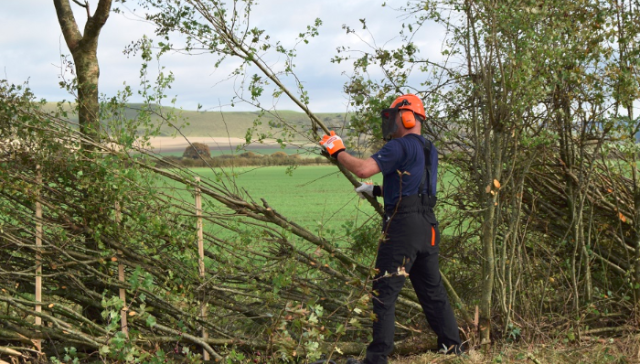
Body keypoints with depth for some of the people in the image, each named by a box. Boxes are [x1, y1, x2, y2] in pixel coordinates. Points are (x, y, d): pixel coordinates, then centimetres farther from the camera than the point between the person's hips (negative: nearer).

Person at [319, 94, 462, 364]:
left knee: (384, 291, -5)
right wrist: (377, 191, 23)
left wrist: (337, 150, -9)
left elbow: (363, 169, -23)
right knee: (432, 289, 19)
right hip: (427, 226, 9)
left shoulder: (400, 146, -11)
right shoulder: (429, 150, 17)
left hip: (403, 226, -9)